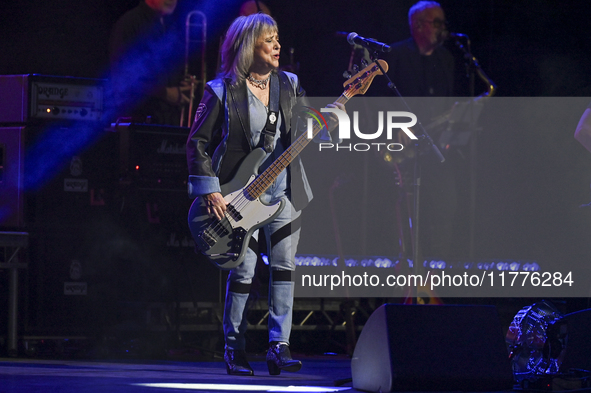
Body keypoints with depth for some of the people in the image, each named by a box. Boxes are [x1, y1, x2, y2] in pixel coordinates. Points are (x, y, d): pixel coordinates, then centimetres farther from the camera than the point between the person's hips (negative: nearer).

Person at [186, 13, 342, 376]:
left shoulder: (289, 86, 8)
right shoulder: (223, 91, -5)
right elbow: (198, 143, -4)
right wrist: (210, 192, -10)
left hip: (284, 190, 4)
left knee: (284, 266, -1)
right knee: (243, 271, -4)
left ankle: (279, 347, 2)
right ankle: (234, 350, 8)